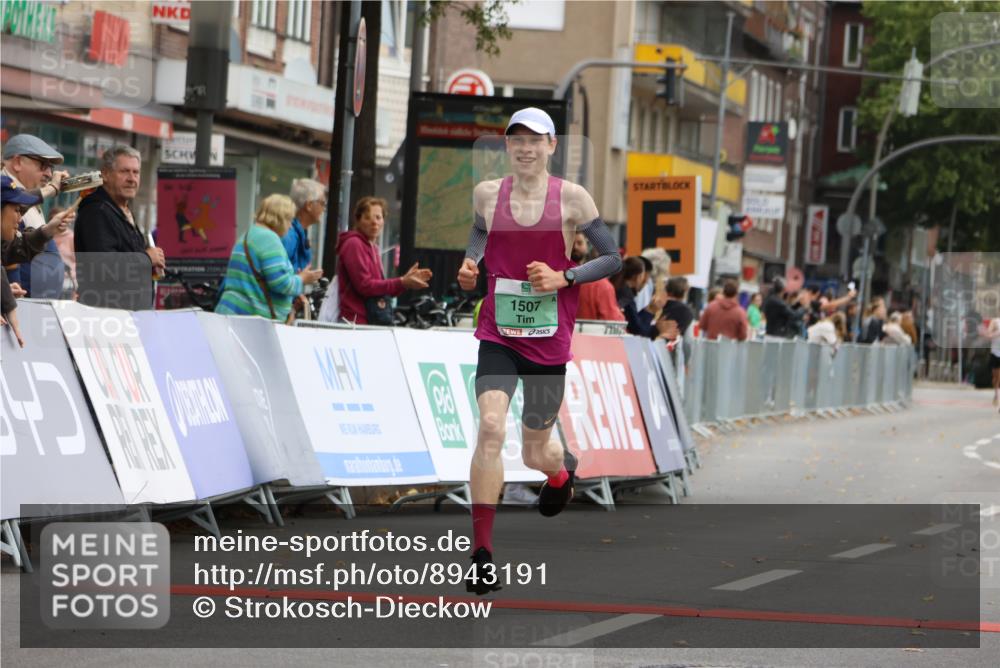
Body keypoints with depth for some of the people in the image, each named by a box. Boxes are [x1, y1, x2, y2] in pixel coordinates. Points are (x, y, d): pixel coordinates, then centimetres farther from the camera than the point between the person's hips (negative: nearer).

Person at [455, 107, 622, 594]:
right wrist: (468, 268, 1)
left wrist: (563, 278, -13)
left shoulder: (572, 198, -4)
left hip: (549, 340, 0)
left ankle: (561, 470, 52)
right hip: (498, 334, 1)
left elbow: (612, 258, 1)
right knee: (491, 426, -23)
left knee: (535, 453, 11)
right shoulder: (487, 194, 2)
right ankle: (481, 551, -19)